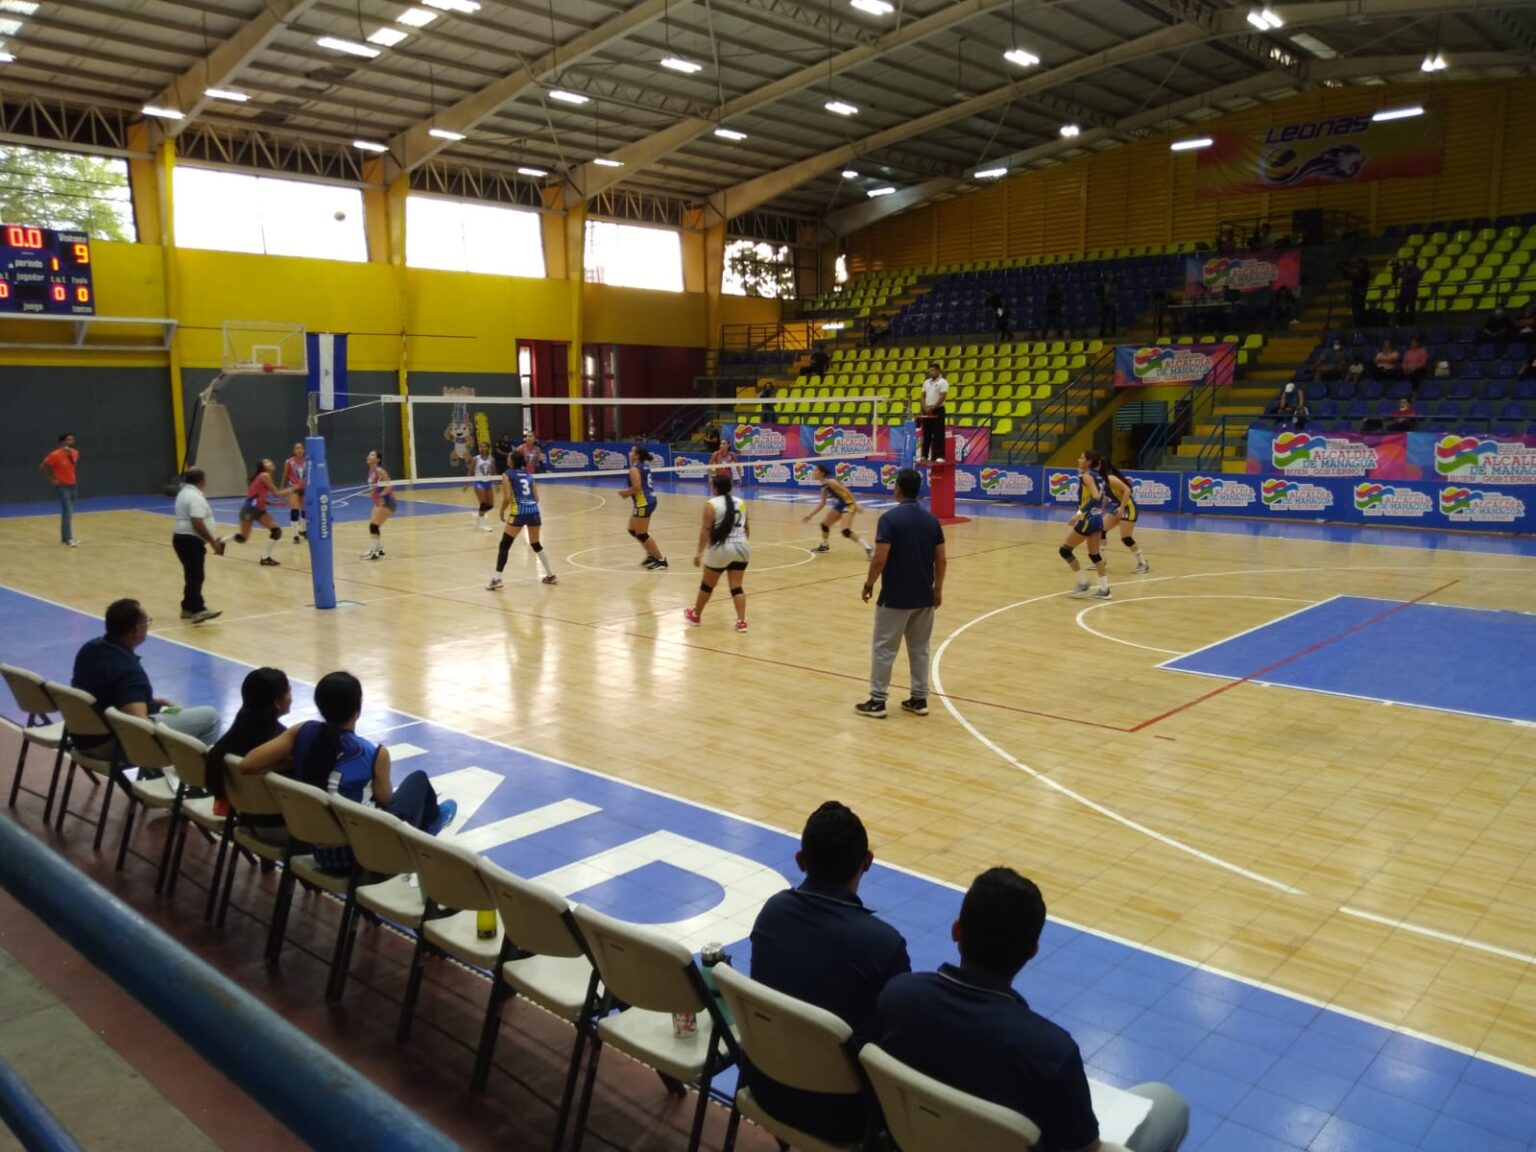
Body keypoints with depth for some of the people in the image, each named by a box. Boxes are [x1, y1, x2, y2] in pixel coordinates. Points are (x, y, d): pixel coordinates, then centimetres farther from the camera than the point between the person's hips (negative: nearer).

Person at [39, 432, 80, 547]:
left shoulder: (75, 453, 3)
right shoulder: (55, 455, -17)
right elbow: (42, 467, -12)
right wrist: (52, 479, -11)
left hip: (72, 485, 7)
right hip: (62, 487, -7)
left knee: (68, 513, 12)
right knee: (68, 513, -13)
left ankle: (65, 537, 21)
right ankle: (68, 539, -11)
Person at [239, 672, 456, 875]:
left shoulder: (302, 732, -11)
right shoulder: (375, 755, -21)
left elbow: (247, 765, -14)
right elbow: (384, 803, -5)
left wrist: (292, 762, 1)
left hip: (316, 849, 5)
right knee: (418, 778, 18)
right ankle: (430, 822, 48)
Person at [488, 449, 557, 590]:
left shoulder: (507, 475, 2)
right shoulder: (529, 475, 17)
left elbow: (507, 498, -7)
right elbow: (536, 498, 13)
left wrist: (502, 511, 9)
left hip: (518, 512, -5)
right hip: (534, 511, 5)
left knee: (504, 545, 2)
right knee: (536, 544, 22)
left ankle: (497, 579, -6)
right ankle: (551, 575, 24)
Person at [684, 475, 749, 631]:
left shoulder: (711, 504, -6)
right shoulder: (741, 503, 11)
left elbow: (706, 530, -13)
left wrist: (699, 551, -12)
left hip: (721, 549, -4)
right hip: (741, 547, 4)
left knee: (707, 584, 13)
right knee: (736, 586, 6)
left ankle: (695, 615, 30)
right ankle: (741, 621, -4)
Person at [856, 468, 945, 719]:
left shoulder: (890, 519, -15)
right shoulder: (931, 519, 3)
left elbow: (880, 559, -19)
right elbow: (941, 561, 4)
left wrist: (869, 584, -5)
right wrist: (937, 589, 15)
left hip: (895, 597, -5)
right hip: (924, 596, 6)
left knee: (884, 648, 4)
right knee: (920, 649, 14)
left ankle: (877, 701, 8)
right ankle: (919, 699, 19)